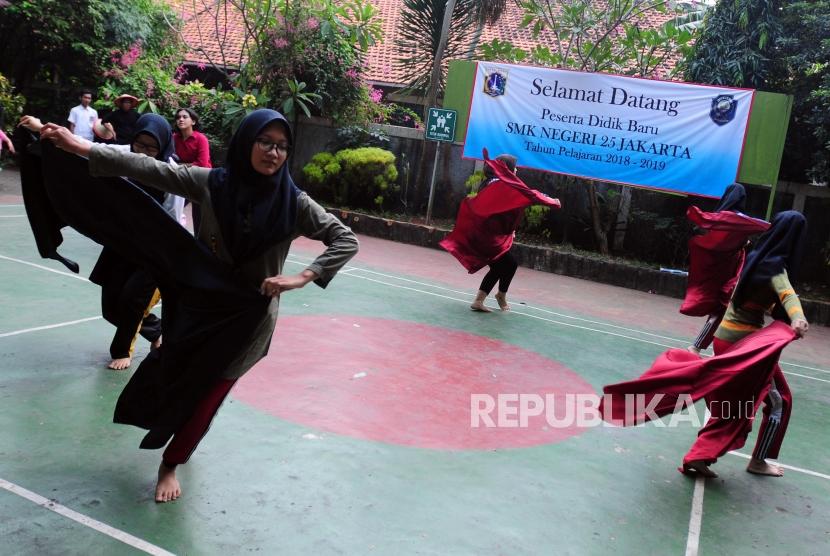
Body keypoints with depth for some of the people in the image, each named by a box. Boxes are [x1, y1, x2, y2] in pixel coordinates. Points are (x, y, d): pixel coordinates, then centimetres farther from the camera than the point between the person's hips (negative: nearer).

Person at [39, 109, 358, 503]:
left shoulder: (292, 202, -13)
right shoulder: (212, 183, -9)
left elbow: (346, 241, -12)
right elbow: (150, 169, -8)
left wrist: (301, 278, -23)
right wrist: (79, 147, -11)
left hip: (248, 317, -1)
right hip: (198, 303, 2)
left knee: (206, 394, 7)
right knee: (175, 378, 15)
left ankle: (170, 465, 32)